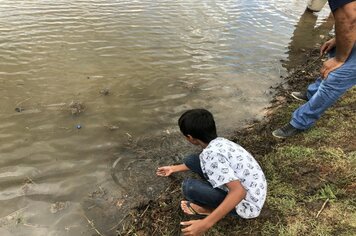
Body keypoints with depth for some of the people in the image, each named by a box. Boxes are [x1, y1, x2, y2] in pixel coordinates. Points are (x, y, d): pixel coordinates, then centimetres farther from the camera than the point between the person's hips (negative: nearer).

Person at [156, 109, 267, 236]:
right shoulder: (219, 142, 0)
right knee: (192, 160, 1)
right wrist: (174, 168, 32)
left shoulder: (211, 153, -28)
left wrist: (205, 224, -34)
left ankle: (210, 209, 4)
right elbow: (198, 162, 20)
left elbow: (239, 192, -34)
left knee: (189, 187, -24)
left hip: (247, 204, -8)